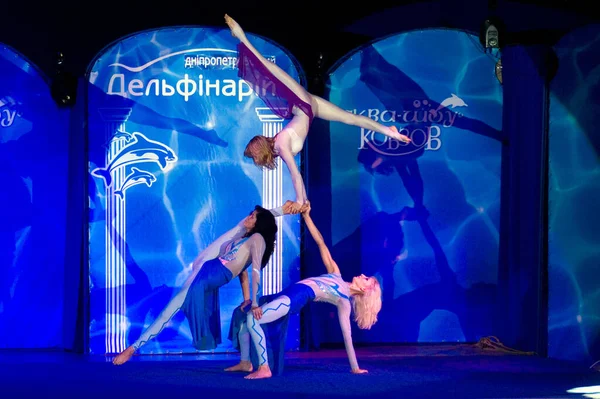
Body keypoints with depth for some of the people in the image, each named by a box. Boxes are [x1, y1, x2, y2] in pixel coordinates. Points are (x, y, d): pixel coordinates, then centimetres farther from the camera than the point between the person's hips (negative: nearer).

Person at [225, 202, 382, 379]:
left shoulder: (344, 301, -1)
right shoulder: (336, 274, 19)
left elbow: (347, 336, -3)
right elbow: (321, 243, 17)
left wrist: (355, 368, -8)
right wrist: (306, 216, 12)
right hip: (288, 293, 9)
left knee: (252, 319, -28)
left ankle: (264, 368, -26)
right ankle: (245, 362, 18)